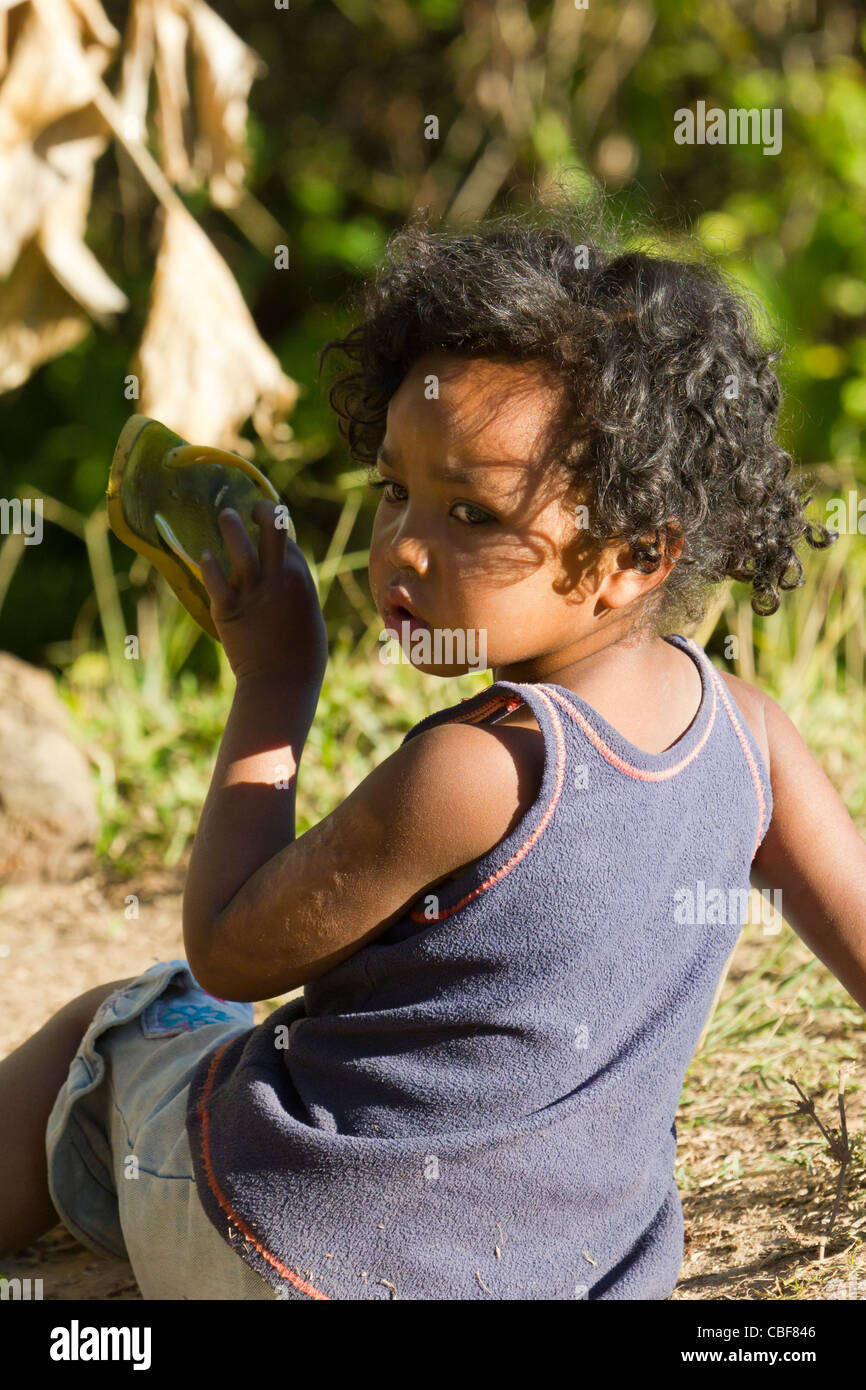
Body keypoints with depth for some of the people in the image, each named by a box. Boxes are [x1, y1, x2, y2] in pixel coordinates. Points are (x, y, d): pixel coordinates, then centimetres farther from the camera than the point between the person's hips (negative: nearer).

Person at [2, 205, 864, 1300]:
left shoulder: (476, 770, -27)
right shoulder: (742, 727, -7)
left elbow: (228, 955, -14)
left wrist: (272, 682, -7)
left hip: (291, 1249, -6)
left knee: (116, 1017, 21)